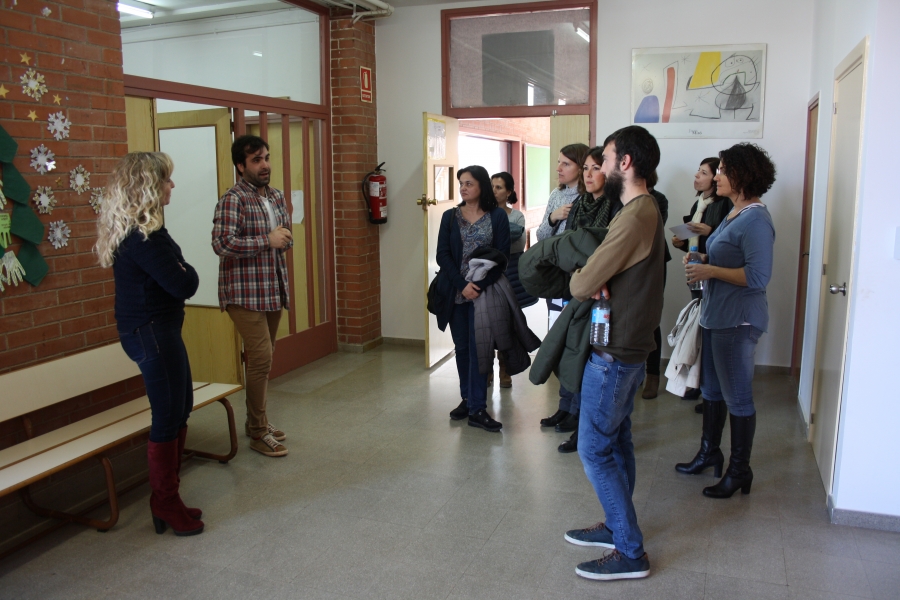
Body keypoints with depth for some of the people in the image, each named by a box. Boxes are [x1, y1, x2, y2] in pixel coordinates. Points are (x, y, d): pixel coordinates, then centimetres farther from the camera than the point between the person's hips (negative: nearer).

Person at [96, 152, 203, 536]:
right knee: (168, 418, 1)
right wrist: (187, 270, -2)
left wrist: (179, 270, -4)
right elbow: (184, 285, -21)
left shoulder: (132, 229, 11)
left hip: (157, 328, 11)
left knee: (180, 410, 18)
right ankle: (166, 504, 18)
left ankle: (166, 498, 31)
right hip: (151, 331, -11)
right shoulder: (145, 237, -22)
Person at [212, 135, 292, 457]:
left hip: (273, 290, 8)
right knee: (261, 357, -10)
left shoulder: (277, 196, 13)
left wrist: (284, 238, -2)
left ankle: (257, 420, 28)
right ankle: (258, 431, 3)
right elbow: (222, 244, -24)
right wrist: (267, 241, -22)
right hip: (245, 293, -8)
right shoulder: (232, 200, -12)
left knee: (262, 358, 14)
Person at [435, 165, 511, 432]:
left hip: (484, 291, -2)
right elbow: (442, 255, -1)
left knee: (477, 347, -3)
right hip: (455, 292, 3)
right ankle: (467, 399, 21)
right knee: (461, 347, 9)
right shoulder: (450, 216, 6)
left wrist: (480, 286, -15)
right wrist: (462, 285, -13)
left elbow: (501, 255, -5)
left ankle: (477, 409, 1)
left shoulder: (498, 216, 0)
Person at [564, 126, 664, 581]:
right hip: (630, 346, 10)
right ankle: (618, 527, 33)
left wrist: (578, 276, 0)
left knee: (594, 449, -1)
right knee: (616, 441, 18)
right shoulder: (648, 211, 11)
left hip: (614, 352, -10)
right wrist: (594, 278, -8)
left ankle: (630, 553, 9)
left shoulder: (633, 217, -22)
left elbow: (582, 286, -23)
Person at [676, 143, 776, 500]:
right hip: (715, 316, 10)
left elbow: (758, 276, -26)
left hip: (738, 322, -10)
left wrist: (710, 271, -21)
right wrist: (701, 260, 5)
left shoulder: (755, 220, -19)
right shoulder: (735, 213, 12)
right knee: (711, 389, 20)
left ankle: (739, 472, 18)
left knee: (737, 397, 3)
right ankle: (709, 453, 37)